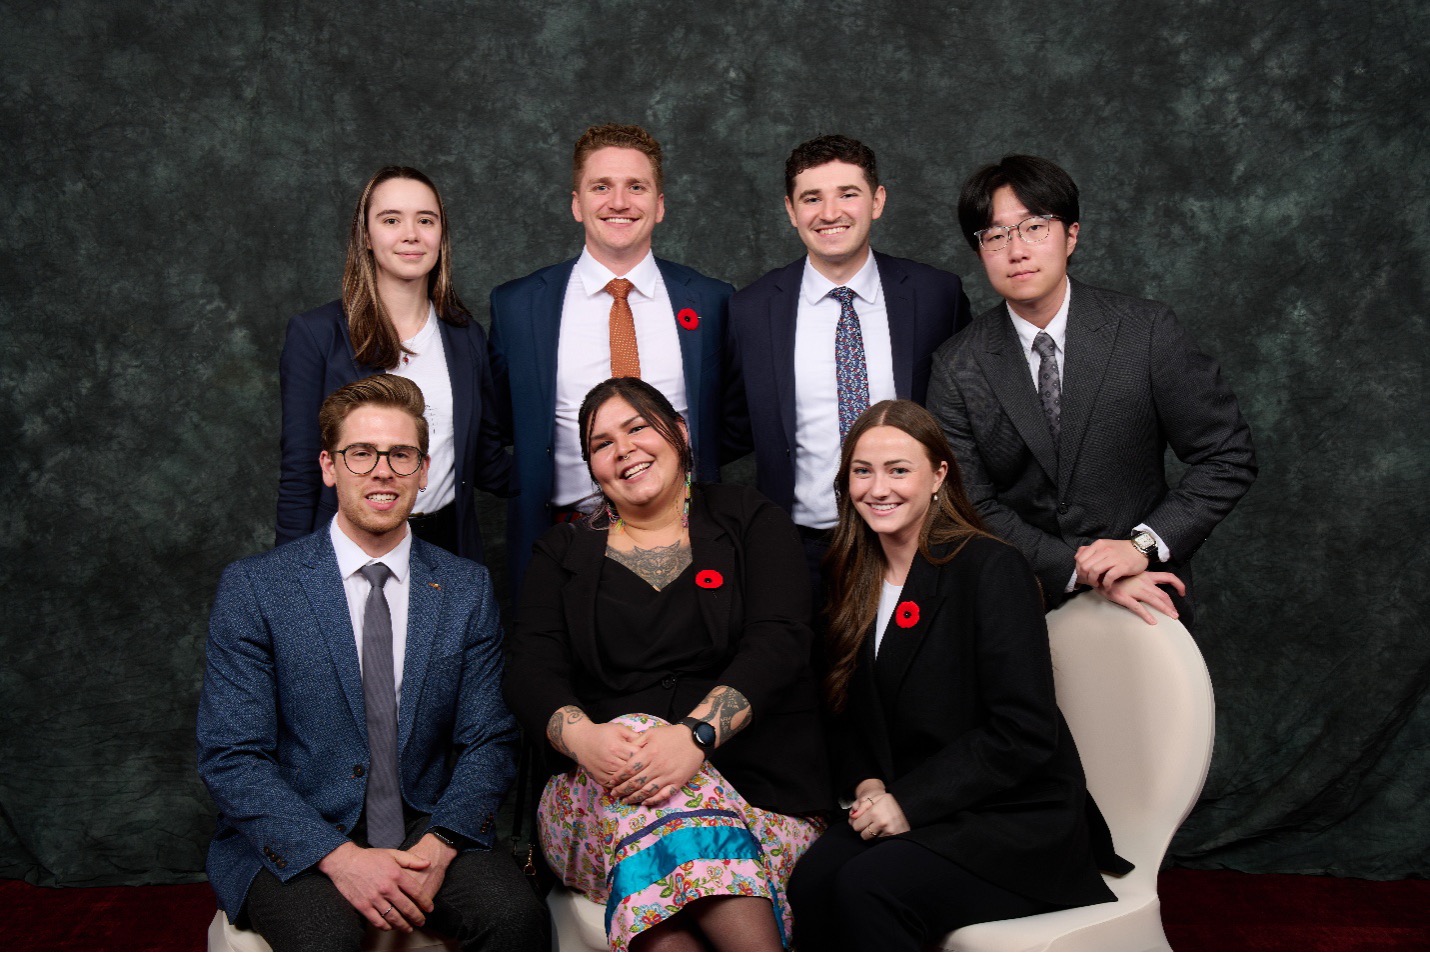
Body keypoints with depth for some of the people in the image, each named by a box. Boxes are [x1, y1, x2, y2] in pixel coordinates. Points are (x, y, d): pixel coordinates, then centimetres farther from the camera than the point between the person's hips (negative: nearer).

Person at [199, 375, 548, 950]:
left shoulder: (466, 590, 7)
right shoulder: (253, 589, -2)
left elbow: (487, 742, 5)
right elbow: (230, 758, -6)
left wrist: (438, 845, -15)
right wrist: (339, 857, -20)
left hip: (427, 830, 2)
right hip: (296, 845, -2)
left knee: (516, 914, -26)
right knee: (325, 938, -33)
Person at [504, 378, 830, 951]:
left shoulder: (750, 521, 12)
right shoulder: (563, 553, 18)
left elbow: (778, 641, -4)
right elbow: (531, 670, 4)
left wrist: (696, 734, -23)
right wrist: (582, 737, -21)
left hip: (751, 771, -1)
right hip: (596, 791, 2)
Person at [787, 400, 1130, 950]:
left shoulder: (992, 570, -11)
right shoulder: (856, 579, 9)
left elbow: (1024, 733, -17)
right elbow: (847, 715, 15)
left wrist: (910, 801, -18)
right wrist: (866, 785, -6)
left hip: (1017, 820, -5)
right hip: (900, 810, 6)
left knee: (869, 887, -30)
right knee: (812, 880, -24)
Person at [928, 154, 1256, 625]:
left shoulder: (1147, 330, -10)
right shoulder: (956, 368, -8)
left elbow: (1228, 457, -7)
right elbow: (973, 508, -9)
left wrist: (1144, 544, -18)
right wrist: (1084, 573, -18)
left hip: (1145, 599, 0)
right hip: (1023, 608, 0)